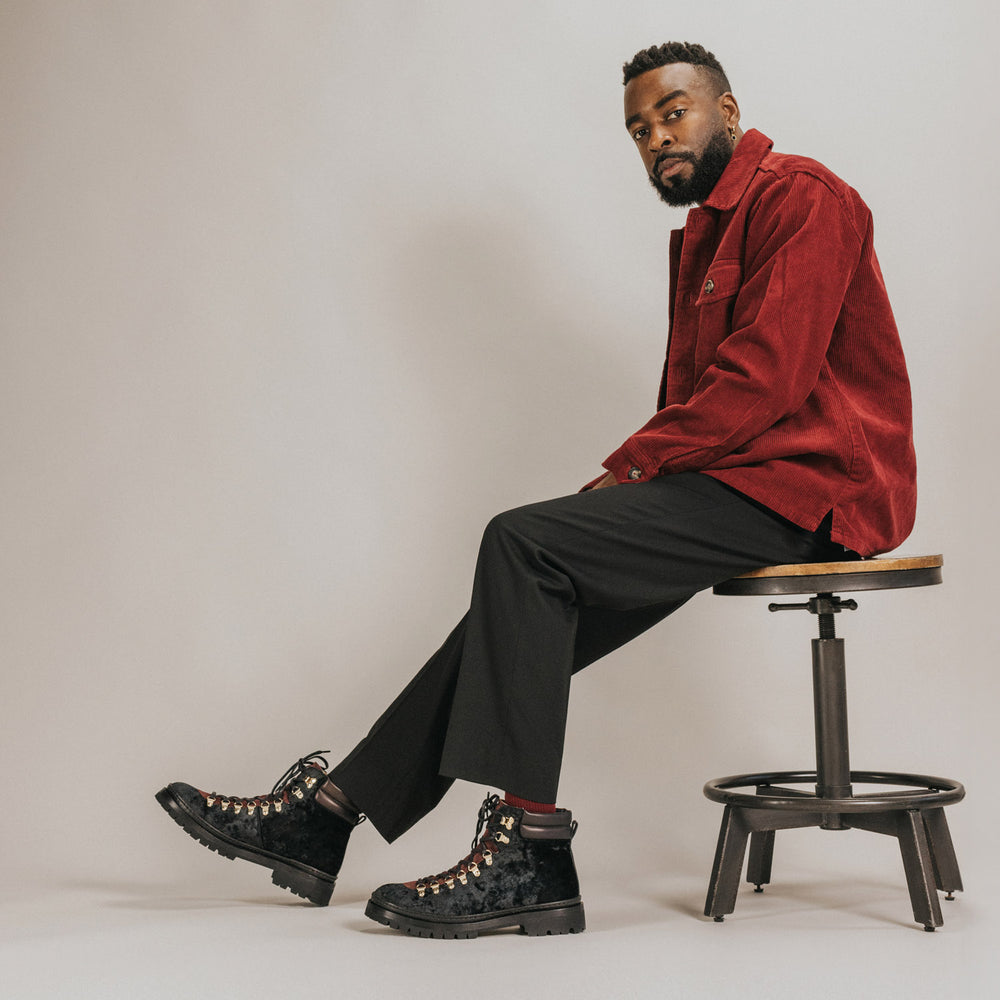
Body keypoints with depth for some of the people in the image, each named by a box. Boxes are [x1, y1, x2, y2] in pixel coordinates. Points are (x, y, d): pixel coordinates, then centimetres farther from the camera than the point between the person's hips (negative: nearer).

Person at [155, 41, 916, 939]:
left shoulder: (799, 197, -8)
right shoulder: (702, 233, 24)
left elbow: (765, 378, -19)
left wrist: (631, 467, -13)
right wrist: (628, 481, 3)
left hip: (809, 488, -9)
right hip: (737, 477, 9)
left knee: (527, 545, -21)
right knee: (525, 606, 0)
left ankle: (529, 849, -21)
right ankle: (328, 810, 4)